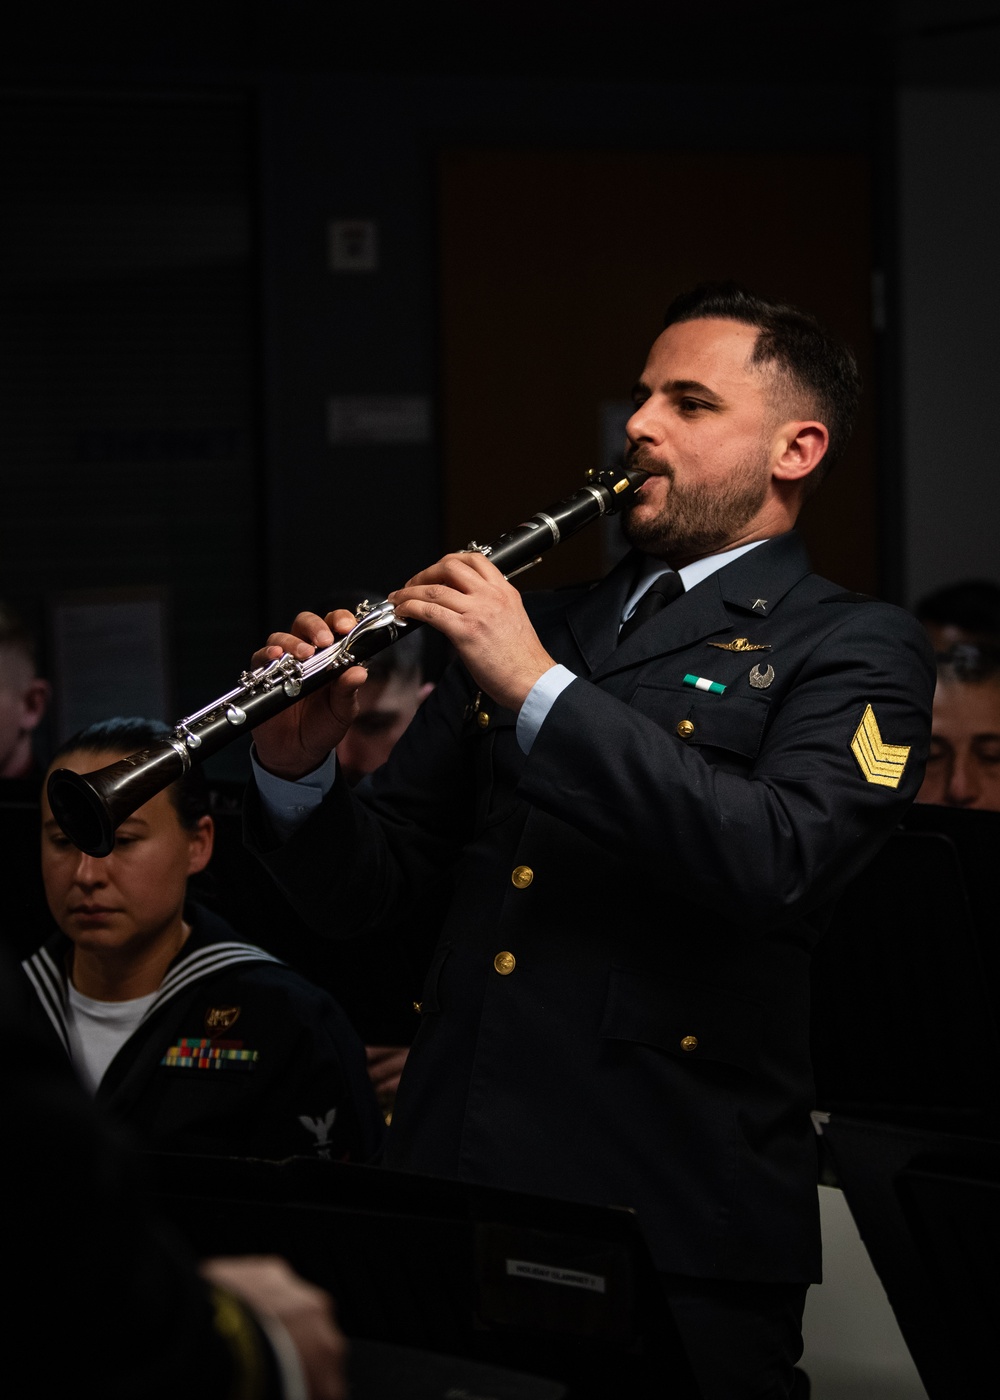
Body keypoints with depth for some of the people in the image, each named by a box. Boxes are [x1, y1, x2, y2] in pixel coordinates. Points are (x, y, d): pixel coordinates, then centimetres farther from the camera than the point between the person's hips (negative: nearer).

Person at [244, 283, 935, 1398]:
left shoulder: (856, 649, 1)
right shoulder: (536, 626, 18)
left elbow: (777, 860, -20)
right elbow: (359, 888, 18)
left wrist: (542, 688, -20)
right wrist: (299, 772, -4)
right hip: (445, 1195, 5)